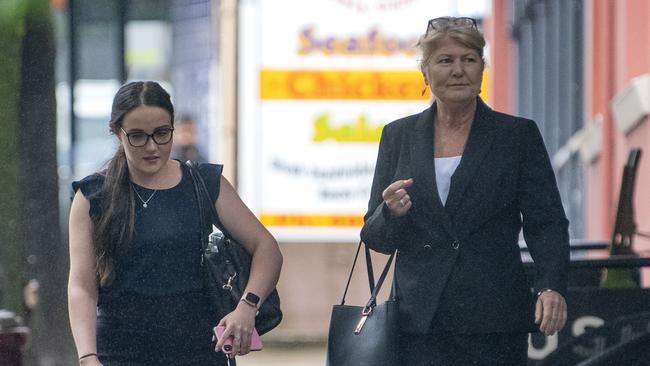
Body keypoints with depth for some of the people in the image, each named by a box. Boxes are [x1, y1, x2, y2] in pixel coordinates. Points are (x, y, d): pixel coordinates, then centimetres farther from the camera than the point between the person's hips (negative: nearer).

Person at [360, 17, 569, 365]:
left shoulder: (519, 135, 6)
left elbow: (546, 222, 0)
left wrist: (551, 286, -17)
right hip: (419, 321, 1)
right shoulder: (398, 136, 11)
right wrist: (392, 214, -11)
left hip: (495, 321, -1)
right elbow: (375, 237, 13)